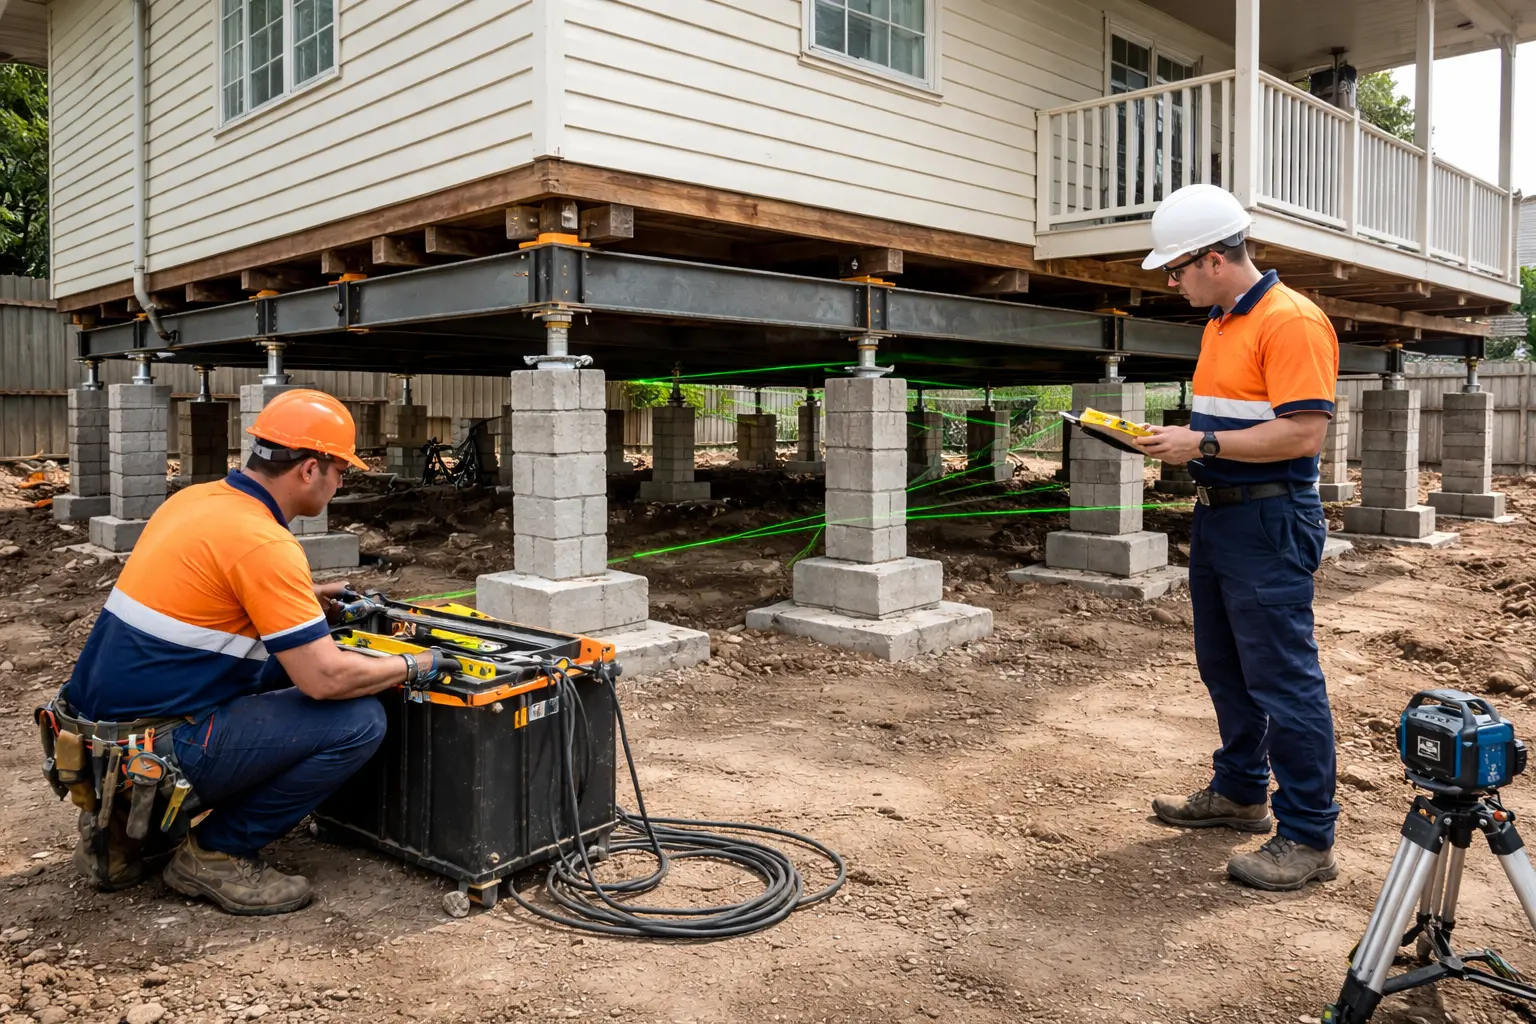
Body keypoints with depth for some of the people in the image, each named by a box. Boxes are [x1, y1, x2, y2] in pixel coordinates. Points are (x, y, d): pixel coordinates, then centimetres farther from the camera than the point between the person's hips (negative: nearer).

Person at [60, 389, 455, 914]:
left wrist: (307, 599, 22)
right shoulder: (263, 543, -20)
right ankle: (219, 853, 1)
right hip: (159, 745, -9)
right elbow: (326, 678, -23)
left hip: (101, 720, 9)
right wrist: (417, 666, -7)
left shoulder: (196, 498, 7)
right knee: (359, 721, -13)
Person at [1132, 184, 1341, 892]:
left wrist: (1202, 444, -20)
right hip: (1216, 514, 10)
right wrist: (1176, 441, 5)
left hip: (1269, 524, -10)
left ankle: (1308, 838, 6)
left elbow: (1303, 433, -23)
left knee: (1283, 679, -4)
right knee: (1225, 668, 18)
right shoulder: (1220, 322, 15)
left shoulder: (1291, 321, -16)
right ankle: (1239, 793, 33)